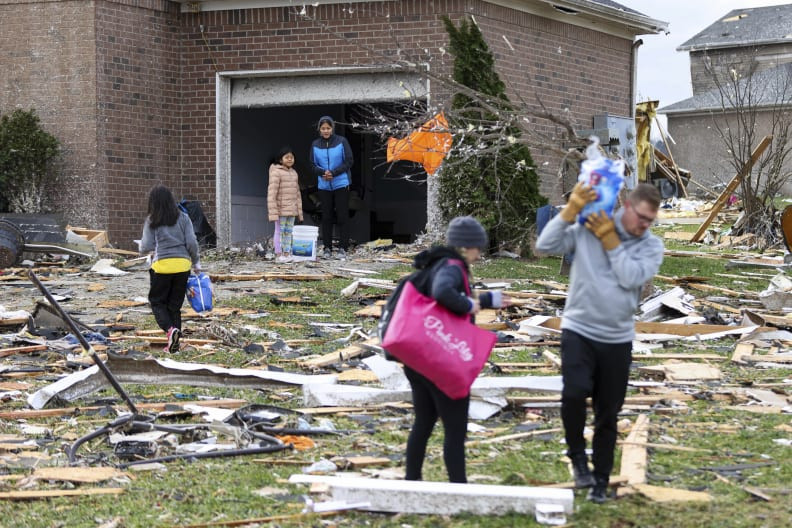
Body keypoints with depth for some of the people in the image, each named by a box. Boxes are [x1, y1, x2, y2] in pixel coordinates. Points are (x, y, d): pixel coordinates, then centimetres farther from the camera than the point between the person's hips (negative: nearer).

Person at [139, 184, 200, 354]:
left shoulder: (151, 221, -2)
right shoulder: (183, 218, 3)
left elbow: (146, 247, -4)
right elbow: (192, 243, -1)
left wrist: (142, 249, 20)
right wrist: (196, 262, 13)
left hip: (161, 265, -3)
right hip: (182, 264, 3)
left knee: (157, 302, 11)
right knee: (175, 305, 12)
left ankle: (170, 329, -16)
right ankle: (174, 343, 10)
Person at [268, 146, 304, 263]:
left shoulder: (294, 173, 12)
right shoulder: (276, 172, -11)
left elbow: (297, 193, 17)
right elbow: (271, 193, -15)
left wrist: (299, 211, 16)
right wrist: (273, 212, -20)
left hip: (291, 209, 7)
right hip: (281, 209, -7)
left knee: (289, 231, 10)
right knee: (280, 231, -3)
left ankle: (287, 253, 15)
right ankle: (279, 255, 1)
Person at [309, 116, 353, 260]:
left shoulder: (341, 141, -5)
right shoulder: (315, 144, 5)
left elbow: (349, 162, -5)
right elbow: (313, 165, 7)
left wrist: (334, 173, -15)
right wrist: (323, 172, -13)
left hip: (341, 185, -3)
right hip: (324, 186, 3)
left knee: (342, 217, -2)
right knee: (326, 217, 5)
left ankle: (343, 248, 1)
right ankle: (327, 248, 10)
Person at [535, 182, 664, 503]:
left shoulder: (651, 246, 0)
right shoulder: (587, 229, -4)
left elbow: (631, 277, -16)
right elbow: (545, 246, -11)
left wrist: (610, 240, -14)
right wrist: (571, 211, -17)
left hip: (618, 339, 2)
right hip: (578, 331, -2)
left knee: (608, 415, 9)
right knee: (575, 392, -25)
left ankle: (600, 480, 23)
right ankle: (577, 455, -1)